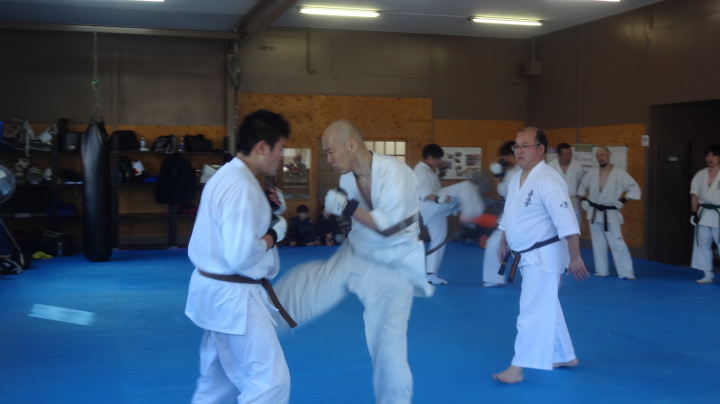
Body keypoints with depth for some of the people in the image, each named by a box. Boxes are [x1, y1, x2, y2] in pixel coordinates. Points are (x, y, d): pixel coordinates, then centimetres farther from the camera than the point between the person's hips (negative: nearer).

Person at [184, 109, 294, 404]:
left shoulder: (227, 176, 11)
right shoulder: (241, 186, -22)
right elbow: (241, 256, -28)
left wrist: (269, 220, 5)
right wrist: (272, 237, -11)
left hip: (217, 290, 11)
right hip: (233, 295, -11)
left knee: (218, 380, 21)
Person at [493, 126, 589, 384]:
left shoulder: (548, 180, -21)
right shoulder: (516, 180, 8)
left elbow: (567, 222, -25)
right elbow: (510, 215, 21)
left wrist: (575, 257, -26)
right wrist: (504, 244, 23)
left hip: (544, 256, -9)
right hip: (529, 256, 10)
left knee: (533, 312, -7)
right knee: (547, 309, 19)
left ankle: (517, 368, -4)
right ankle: (565, 356, 35)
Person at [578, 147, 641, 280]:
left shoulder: (619, 173, -9)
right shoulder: (592, 172, 2)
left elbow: (634, 188, -7)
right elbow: (583, 186, 18)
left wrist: (622, 201, -12)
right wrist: (583, 200, 7)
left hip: (610, 214, -4)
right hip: (594, 213, 4)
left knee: (617, 243, -7)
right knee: (598, 244, 10)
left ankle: (626, 272, -3)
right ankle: (601, 271, 20)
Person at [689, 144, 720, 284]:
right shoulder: (700, 175, 7)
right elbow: (695, 194, 9)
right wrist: (694, 212, 1)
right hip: (704, 213, 5)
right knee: (702, 244, 7)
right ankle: (708, 274, 16)